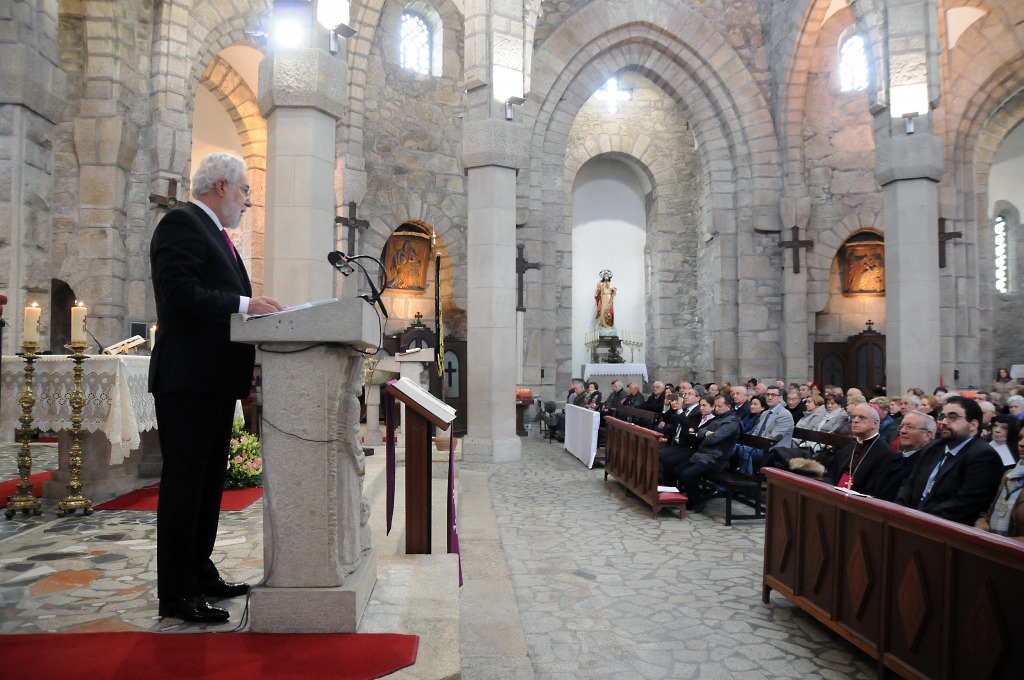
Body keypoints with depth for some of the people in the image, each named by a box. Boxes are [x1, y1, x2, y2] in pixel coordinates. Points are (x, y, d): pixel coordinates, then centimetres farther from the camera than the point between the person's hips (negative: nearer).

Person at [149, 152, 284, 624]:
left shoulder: (214, 233, 22)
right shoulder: (181, 224, -8)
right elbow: (180, 293, -21)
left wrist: (254, 312, 7)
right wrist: (245, 304, -19)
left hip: (216, 380, 10)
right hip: (188, 378, -10)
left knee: (209, 480, 16)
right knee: (183, 483, -3)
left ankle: (199, 572, 28)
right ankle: (175, 593, 7)